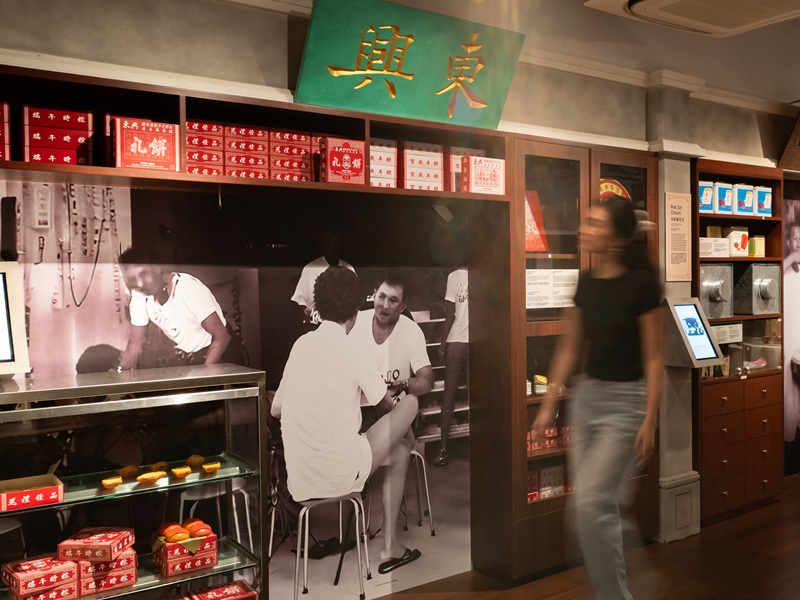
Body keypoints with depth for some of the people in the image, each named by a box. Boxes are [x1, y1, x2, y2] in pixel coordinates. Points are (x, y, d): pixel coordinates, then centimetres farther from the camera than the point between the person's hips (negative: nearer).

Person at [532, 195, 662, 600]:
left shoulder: (642, 284, -15)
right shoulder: (586, 282, 3)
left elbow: (653, 358, -12)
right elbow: (570, 348, 9)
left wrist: (650, 421, -15)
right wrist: (549, 404, 9)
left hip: (625, 401, -6)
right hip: (586, 396, 7)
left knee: (590, 503, -10)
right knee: (600, 505, 13)